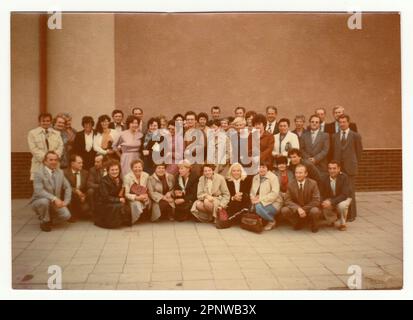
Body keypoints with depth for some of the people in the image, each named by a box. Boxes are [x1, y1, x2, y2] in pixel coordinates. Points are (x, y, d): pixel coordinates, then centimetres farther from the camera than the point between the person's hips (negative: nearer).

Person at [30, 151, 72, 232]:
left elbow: (67, 187, 7)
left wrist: (66, 201, -8)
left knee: (66, 216, -18)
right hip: (39, 201, -4)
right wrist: (54, 198, -36)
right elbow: (39, 191, -28)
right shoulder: (38, 173, -16)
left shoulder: (60, 172, 3)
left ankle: (50, 214, 15)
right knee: (44, 201, -38)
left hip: (56, 202, 4)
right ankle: (44, 222, -9)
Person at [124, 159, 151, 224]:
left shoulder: (146, 175, -2)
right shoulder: (127, 177, -13)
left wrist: (146, 196, -13)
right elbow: (126, 194, -11)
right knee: (137, 204, -34)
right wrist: (137, 197, -23)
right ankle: (134, 221, -10)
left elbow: (147, 189, 9)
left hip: (143, 198, 4)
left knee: (148, 202, -27)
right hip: (132, 199, -4)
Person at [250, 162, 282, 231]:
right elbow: (252, 191, 12)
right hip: (259, 202, 6)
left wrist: (261, 199, -26)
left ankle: (272, 221, -6)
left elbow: (274, 194, -21)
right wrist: (252, 197, -12)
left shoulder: (273, 177, -10)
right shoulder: (255, 177, 10)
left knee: (258, 207, -33)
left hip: (273, 203, -6)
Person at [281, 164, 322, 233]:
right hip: (296, 210, 2)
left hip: (309, 209, -2)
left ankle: (314, 226, 1)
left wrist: (304, 209, -23)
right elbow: (287, 201, -10)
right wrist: (298, 208, -27)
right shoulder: (291, 185, -5)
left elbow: (316, 201, -14)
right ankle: (298, 223, 5)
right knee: (284, 210, -25)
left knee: (315, 211, -36)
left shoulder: (313, 183, -10)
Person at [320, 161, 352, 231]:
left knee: (342, 205, -36)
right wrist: (324, 201, -29)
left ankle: (342, 224, -6)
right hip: (330, 199, 3)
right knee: (324, 207, -24)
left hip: (343, 199, -3)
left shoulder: (344, 177, -23)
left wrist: (331, 202, -38)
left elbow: (344, 195, -28)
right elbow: (322, 194, -5)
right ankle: (331, 220, 14)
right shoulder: (325, 179, -11)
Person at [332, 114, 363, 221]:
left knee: (350, 191, -1)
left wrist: (355, 163, 9)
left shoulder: (355, 136, 3)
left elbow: (359, 151, 8)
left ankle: (351, 214, 9)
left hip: (350, 168, -2)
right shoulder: (335, 136, 11)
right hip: (338, 167, 3)